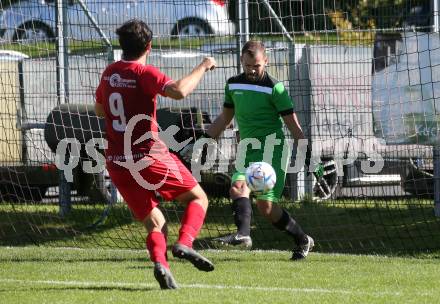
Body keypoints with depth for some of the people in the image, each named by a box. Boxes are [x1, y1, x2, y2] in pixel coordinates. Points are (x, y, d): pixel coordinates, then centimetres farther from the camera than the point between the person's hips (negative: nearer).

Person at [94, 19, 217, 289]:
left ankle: (160, 261, -19)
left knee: (154, 223, 11)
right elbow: (179, 91, -28)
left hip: (116, 162, 6)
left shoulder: (109, 73, 10)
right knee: (198, 198, 10)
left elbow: (99, 109, 26)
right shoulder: (144, 73, -12)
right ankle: (184, 243, -15)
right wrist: (203, 67, -14)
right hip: (148, 155, -6)